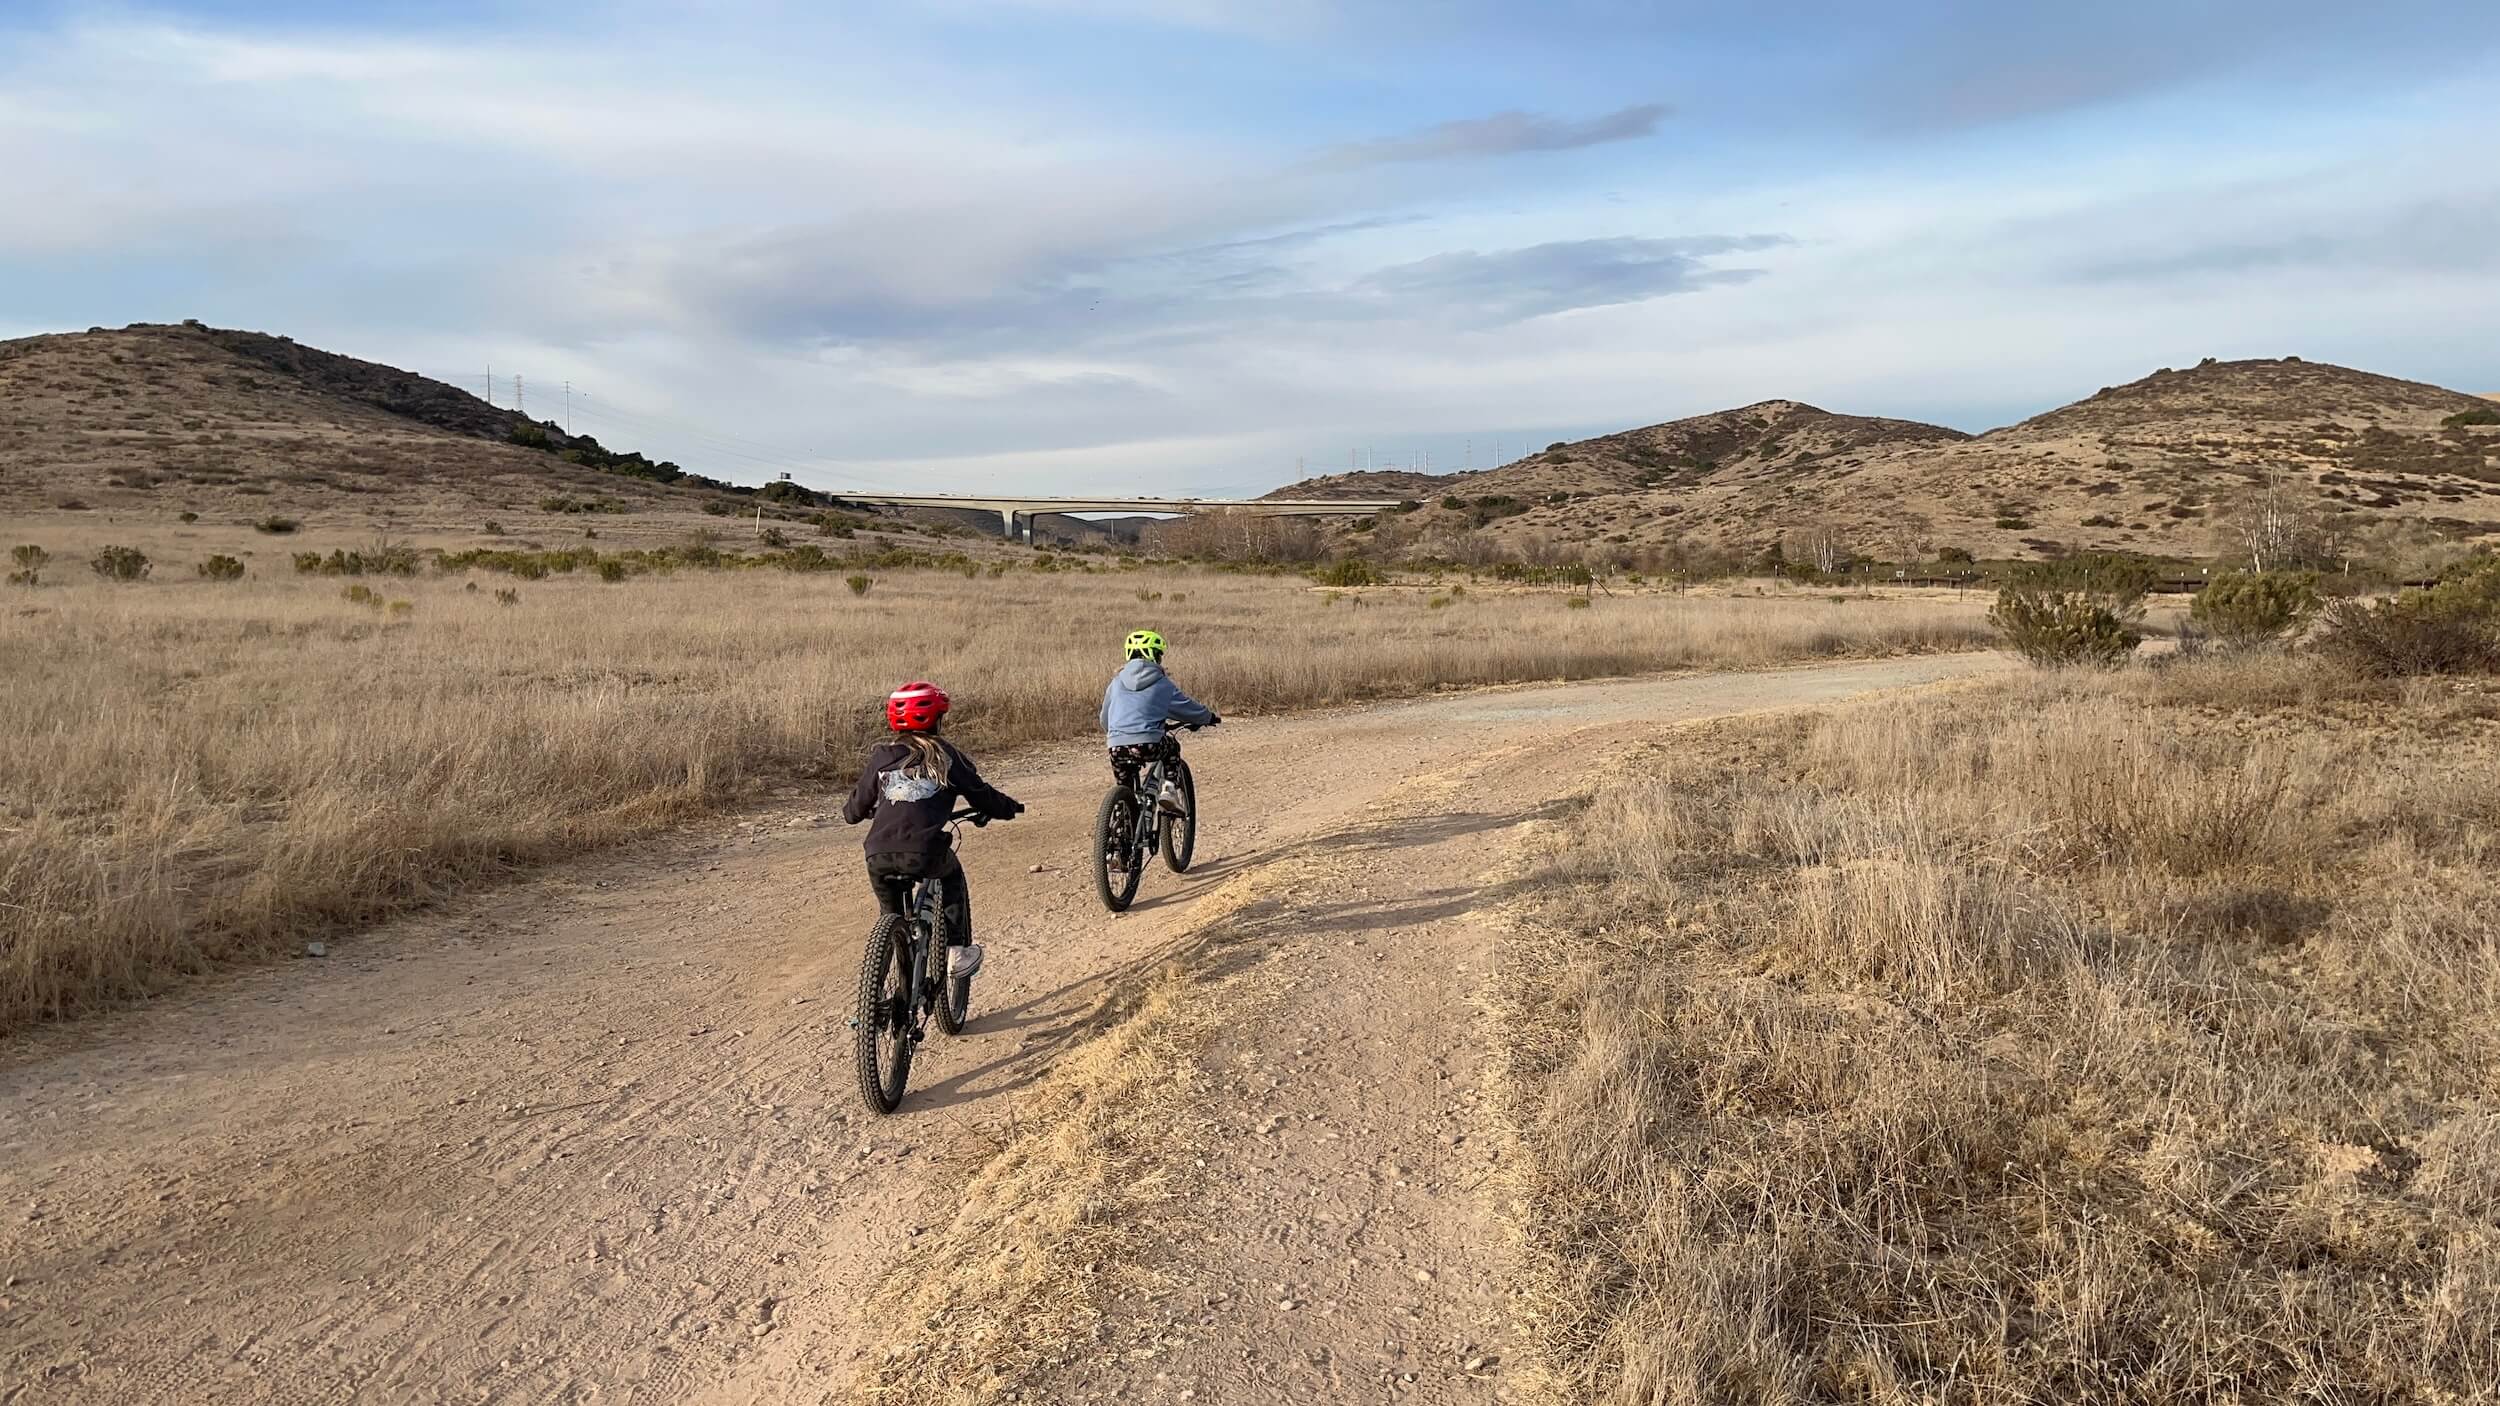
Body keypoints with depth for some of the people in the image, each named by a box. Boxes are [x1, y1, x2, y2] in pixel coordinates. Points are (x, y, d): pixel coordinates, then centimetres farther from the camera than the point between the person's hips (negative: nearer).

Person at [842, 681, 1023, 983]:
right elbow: (982, 796, 18)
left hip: (878, 857, 2)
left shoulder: (881, 755, 17)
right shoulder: (948, 756, 12)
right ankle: (956, 952, 25)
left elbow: (858, 804, 22)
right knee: (952, 875, 31)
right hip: (923, 854, -2)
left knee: (891, 914, 27)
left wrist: (850, 814, 45)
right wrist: (1011, 807, 38)